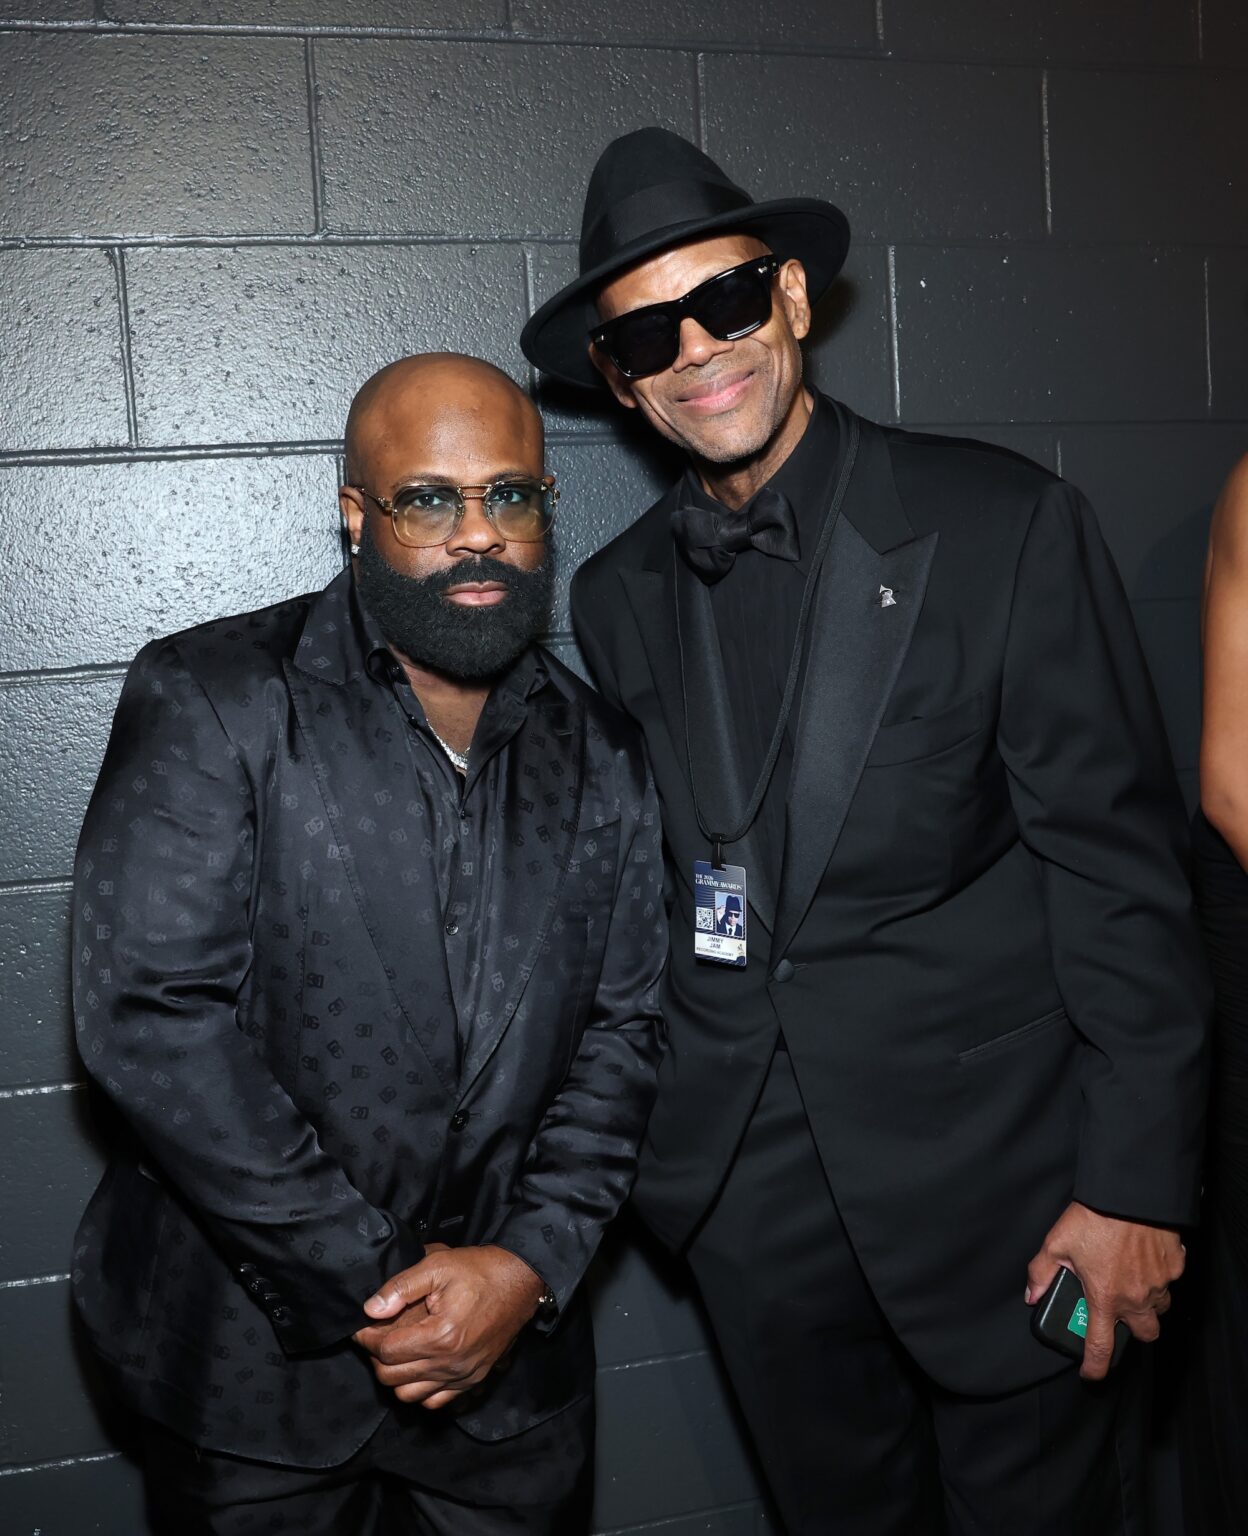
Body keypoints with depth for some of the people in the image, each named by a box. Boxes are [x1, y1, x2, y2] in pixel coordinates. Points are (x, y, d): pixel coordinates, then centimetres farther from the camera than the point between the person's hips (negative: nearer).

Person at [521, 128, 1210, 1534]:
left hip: (997, 1173, -3)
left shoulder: (1003, 527, -10)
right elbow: (636, 886, 9)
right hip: (753, 1191, 4)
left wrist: (1135, 1183, -12)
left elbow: (1118, 864, -11)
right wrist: (636, 1131, 7)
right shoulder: (615, 598, 3)